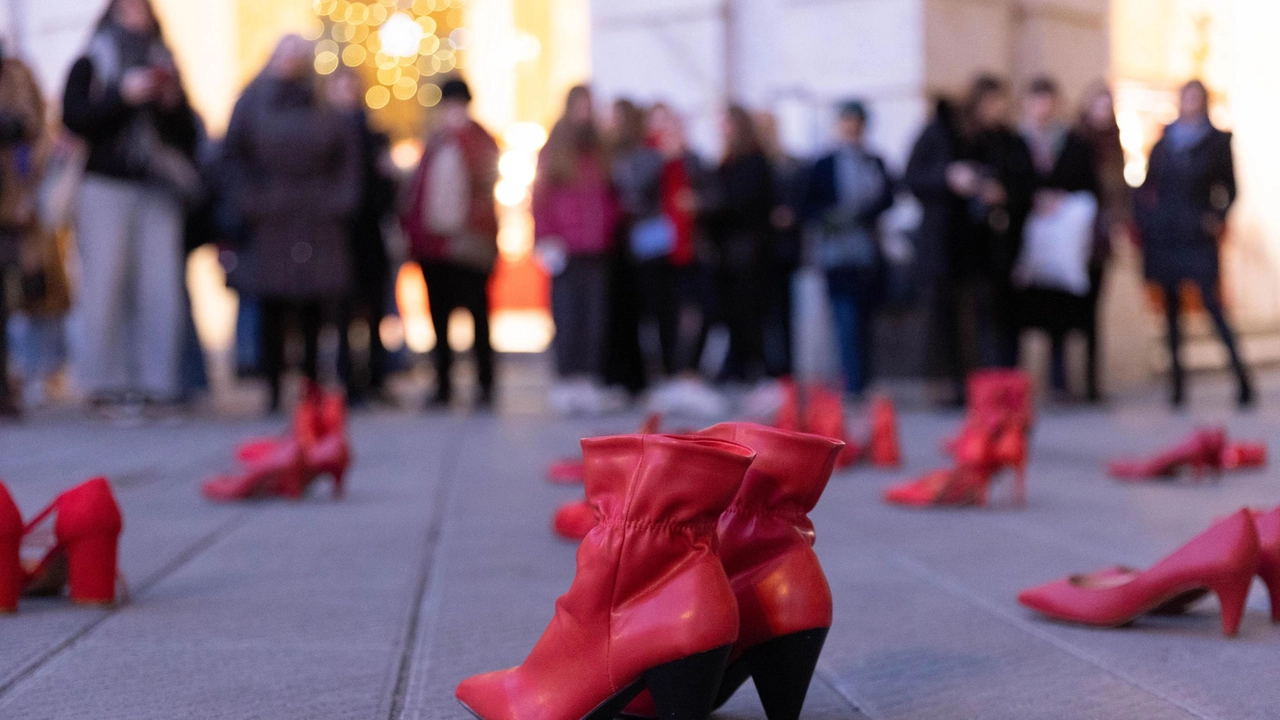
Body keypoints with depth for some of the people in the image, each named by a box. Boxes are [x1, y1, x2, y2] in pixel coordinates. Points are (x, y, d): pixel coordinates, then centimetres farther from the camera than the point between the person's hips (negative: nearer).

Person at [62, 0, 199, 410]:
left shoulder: (162, 65, 21)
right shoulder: (89, 65, 11)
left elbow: (186, 135, 15)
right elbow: (74, 117, -5)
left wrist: (173, 102, -3)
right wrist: (124, 96, -12)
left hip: (159, 190, 3)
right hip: (106, 187, -3)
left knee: (161, 286, -7)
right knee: (106, 284, -9)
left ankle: (156, 380, -5)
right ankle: (103, 381, -7)